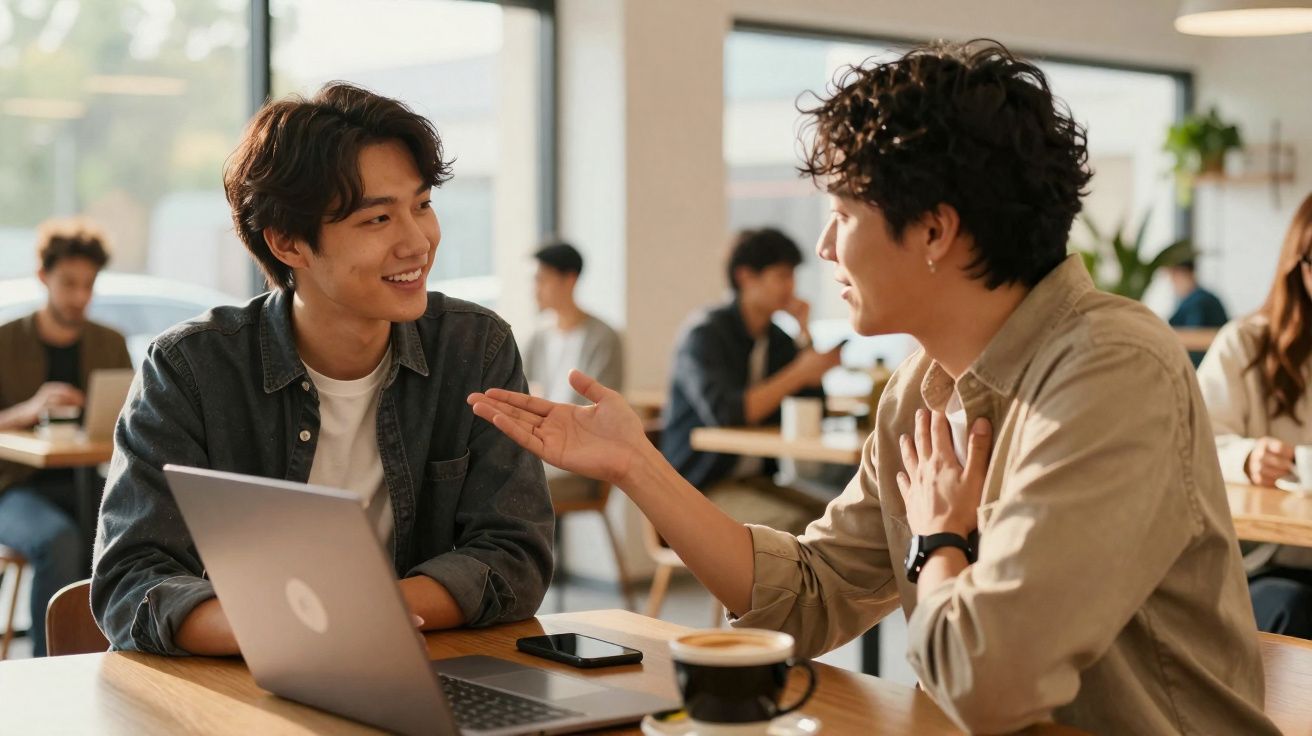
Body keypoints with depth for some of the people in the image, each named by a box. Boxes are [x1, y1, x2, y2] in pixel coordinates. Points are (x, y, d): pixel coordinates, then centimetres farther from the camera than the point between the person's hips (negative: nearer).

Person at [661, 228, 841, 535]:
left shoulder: (778, 338, 11)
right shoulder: (704, 334, -10)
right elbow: (724, 414, -25)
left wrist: (804, 334, 2)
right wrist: (799, 372, -23)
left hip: (757, 480, 7)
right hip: (701, 487, -7)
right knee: (794, 527, -31)